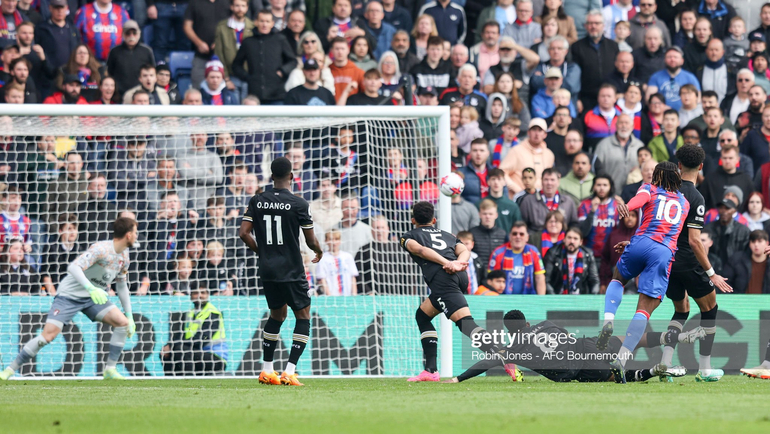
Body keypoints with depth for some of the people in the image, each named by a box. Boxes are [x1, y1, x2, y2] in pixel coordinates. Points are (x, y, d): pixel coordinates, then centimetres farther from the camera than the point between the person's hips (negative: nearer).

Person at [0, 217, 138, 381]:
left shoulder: (124, 256, 3)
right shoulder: (101, 249, -23)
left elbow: (122, 286, 16)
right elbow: (73, 267, -35)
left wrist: (130, 316, 14)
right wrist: (91, 288, -48)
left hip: (94, 297, 7)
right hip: (69, 295, -7)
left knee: (123, 322, -12)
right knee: (48, 334, -19)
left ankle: (110, 369, -1)